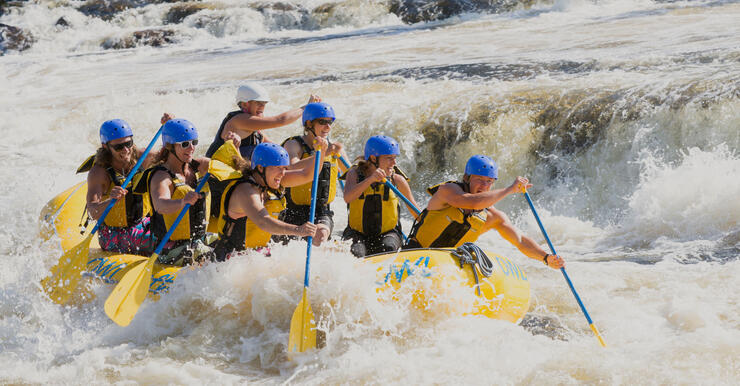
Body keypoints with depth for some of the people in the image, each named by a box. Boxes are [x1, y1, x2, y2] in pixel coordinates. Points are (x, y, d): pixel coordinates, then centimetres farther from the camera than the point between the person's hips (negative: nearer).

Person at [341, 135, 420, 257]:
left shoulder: (397, 180, 0)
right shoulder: (355, 174, -3)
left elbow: (414, 210, 13)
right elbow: (347, 198, -24)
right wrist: (370, 179, -35)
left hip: (388, 234, 1)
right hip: (357, 233, -1)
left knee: (388, 248, -32)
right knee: (356, 253, -31)